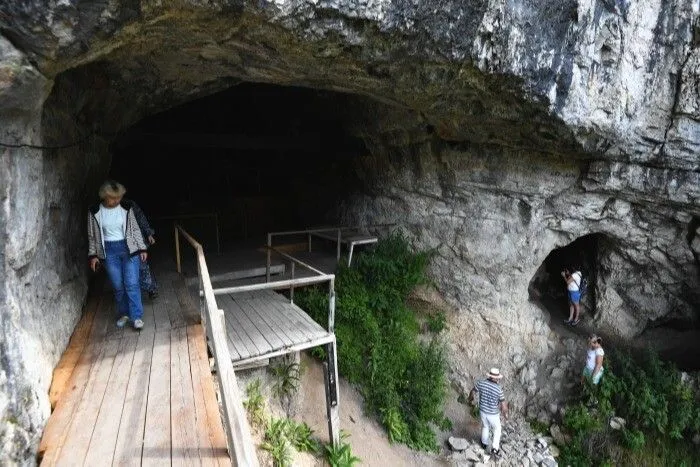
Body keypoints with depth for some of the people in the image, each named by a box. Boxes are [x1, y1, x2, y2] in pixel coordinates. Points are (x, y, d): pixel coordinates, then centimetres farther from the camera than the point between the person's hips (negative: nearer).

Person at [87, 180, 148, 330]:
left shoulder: (127, 207, -6)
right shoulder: (94, 211, -4)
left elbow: (135, 229, 2)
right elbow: (92, 235, 5)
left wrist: (142, 248, 2)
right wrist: (93, 255, 3)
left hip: (129, 248, -1)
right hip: (109, 252, 1)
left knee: (131, 284, -3)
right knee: (118, 286, 7)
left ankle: (136, 316, 5)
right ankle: (124, 314, 25)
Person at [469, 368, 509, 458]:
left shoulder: (481, 383, -19)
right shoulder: (498, 389, -30)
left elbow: (472, 392, -3)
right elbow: (503, 404, -20)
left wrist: (470, 399, 18)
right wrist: (506, 413, 2)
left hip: (482, 411, 4)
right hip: (493, 414, -4)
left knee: (485, 426, 30)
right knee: (497, 429, 25)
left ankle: (484, 444, 49)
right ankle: (495, 449, 26)